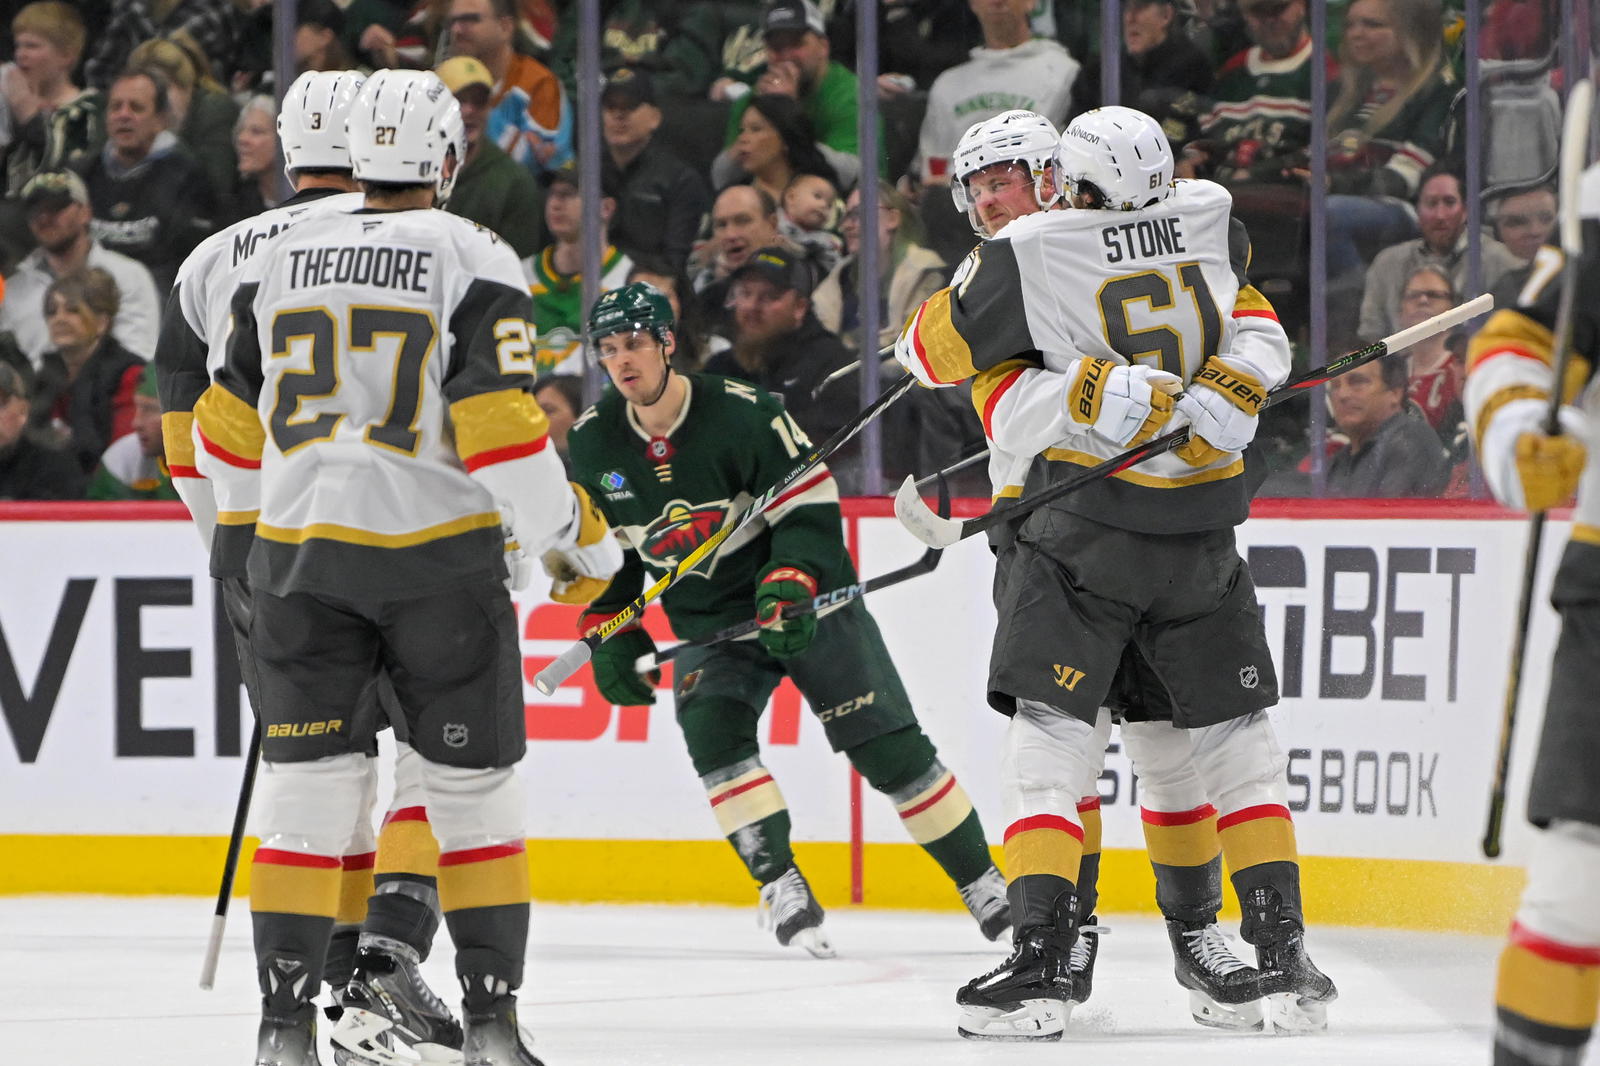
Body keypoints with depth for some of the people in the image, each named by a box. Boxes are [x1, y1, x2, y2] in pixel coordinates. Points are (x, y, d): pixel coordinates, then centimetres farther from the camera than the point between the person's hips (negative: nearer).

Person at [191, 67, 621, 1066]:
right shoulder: (474, 262, -6)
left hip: (303, 550, 3)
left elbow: (231, 428, 14)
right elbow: (500, 426, -14)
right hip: (440, 549, -3)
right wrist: (579, 536, -1)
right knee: (475, 784, 8)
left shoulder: (280, 262, 7)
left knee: (305, 785, 6)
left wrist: (256, 518, 33)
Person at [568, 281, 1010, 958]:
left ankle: (982, 884, 7)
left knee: (889, 746, -5)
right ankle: (780, 884, -21)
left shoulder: (743, 413, -19)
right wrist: (608, 635, 4)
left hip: (809, 601, -3)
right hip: (707, 619, 3)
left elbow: (811, 509, -17)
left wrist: (788, 588, -30)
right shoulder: (594, 444, -5)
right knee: (711, 725, -25)